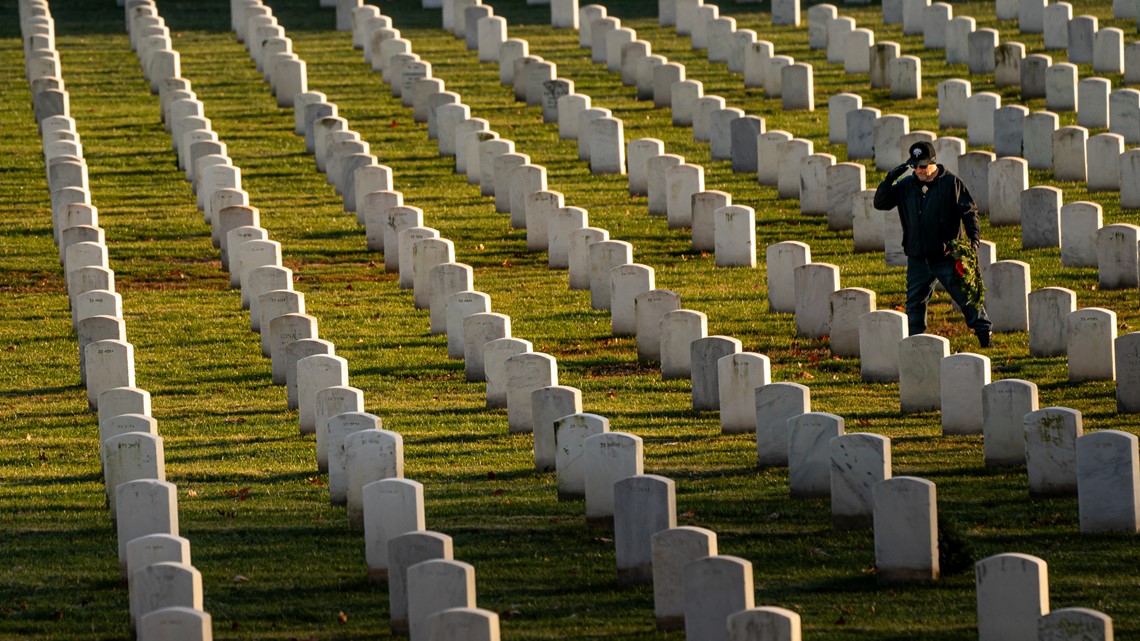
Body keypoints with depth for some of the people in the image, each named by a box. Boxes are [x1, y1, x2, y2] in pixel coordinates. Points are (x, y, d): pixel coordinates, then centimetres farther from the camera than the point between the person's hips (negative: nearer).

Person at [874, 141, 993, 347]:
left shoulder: (951, 183, -3)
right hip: (918, 258, 4)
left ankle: (984, 333, 9)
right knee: (915, 303, 7)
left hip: (946, 255, -4)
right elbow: (880, 203, 7)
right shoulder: (906, 186, 8)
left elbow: (969, 212, -2)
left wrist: (974, 237, -14)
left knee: (965, 295, -2)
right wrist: (889, 180, -7)